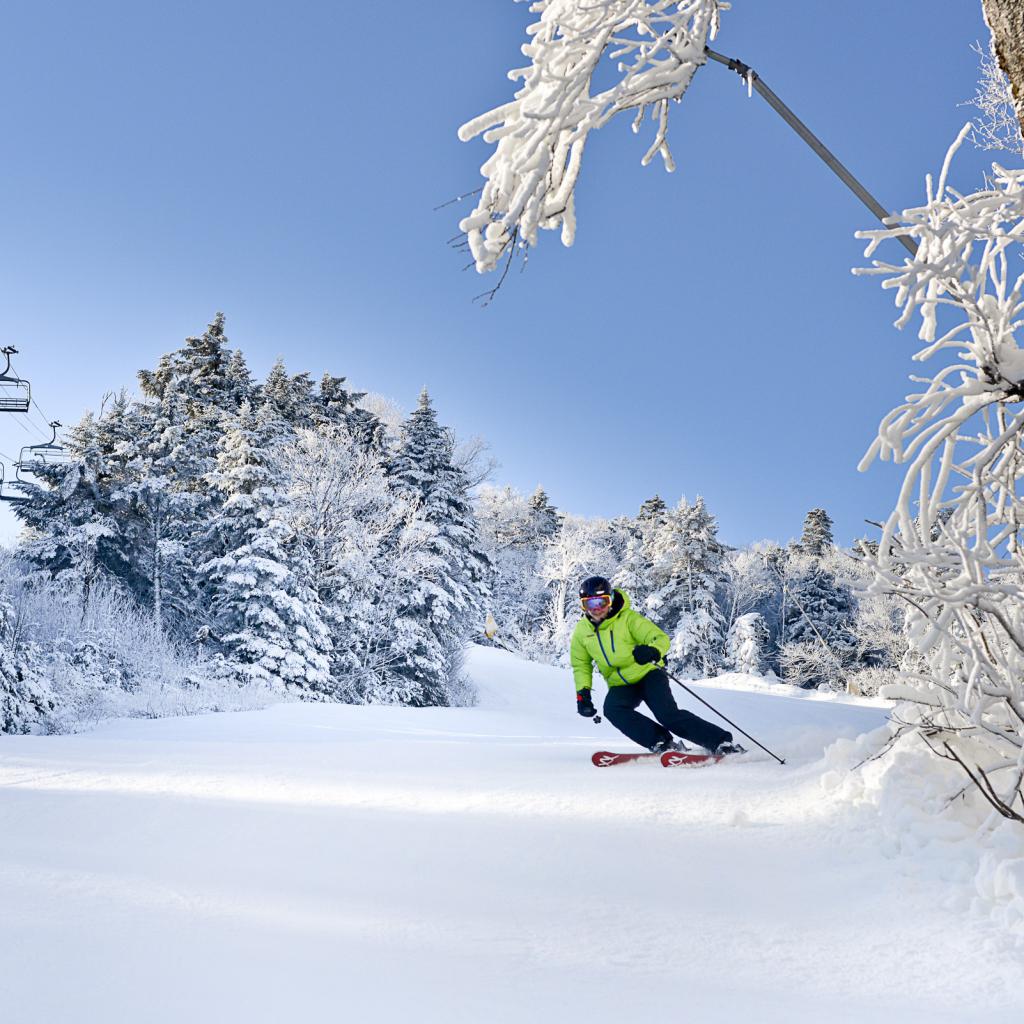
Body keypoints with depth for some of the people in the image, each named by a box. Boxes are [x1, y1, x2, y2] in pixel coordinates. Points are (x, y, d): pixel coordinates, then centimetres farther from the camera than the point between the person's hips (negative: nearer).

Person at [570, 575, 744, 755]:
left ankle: (722, 742, -15)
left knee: (668, 714, -24)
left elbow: (662, 639, -20)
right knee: (612, 709, -28)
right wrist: (582, 693, -4)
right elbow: (581, 666, 11)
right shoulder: (581, 631, -3)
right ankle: (661, 742, -21)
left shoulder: (628, 618, -15)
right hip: (621, 686, 4)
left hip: (648, 674, -4)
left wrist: (653, 651, -43)